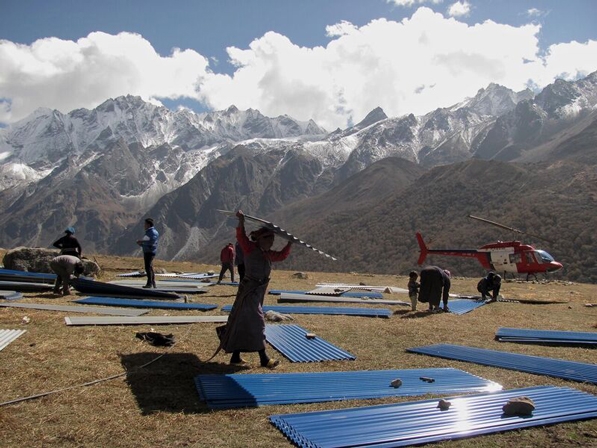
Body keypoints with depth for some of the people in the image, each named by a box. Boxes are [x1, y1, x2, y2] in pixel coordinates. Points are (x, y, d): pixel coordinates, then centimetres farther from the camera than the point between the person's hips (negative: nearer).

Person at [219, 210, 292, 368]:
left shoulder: (268, 254, 12)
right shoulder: (250, 249, -9)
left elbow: (281, 255, 22)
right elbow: (241, 237, -22)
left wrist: (290, 243, 12)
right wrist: (241, 221, -36)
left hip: (258, 293, 9)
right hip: (248, 292, -9)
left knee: (243, 324, 13)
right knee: (256, 323, -6)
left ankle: (235, 357, 22)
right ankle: (264, 358, -1)